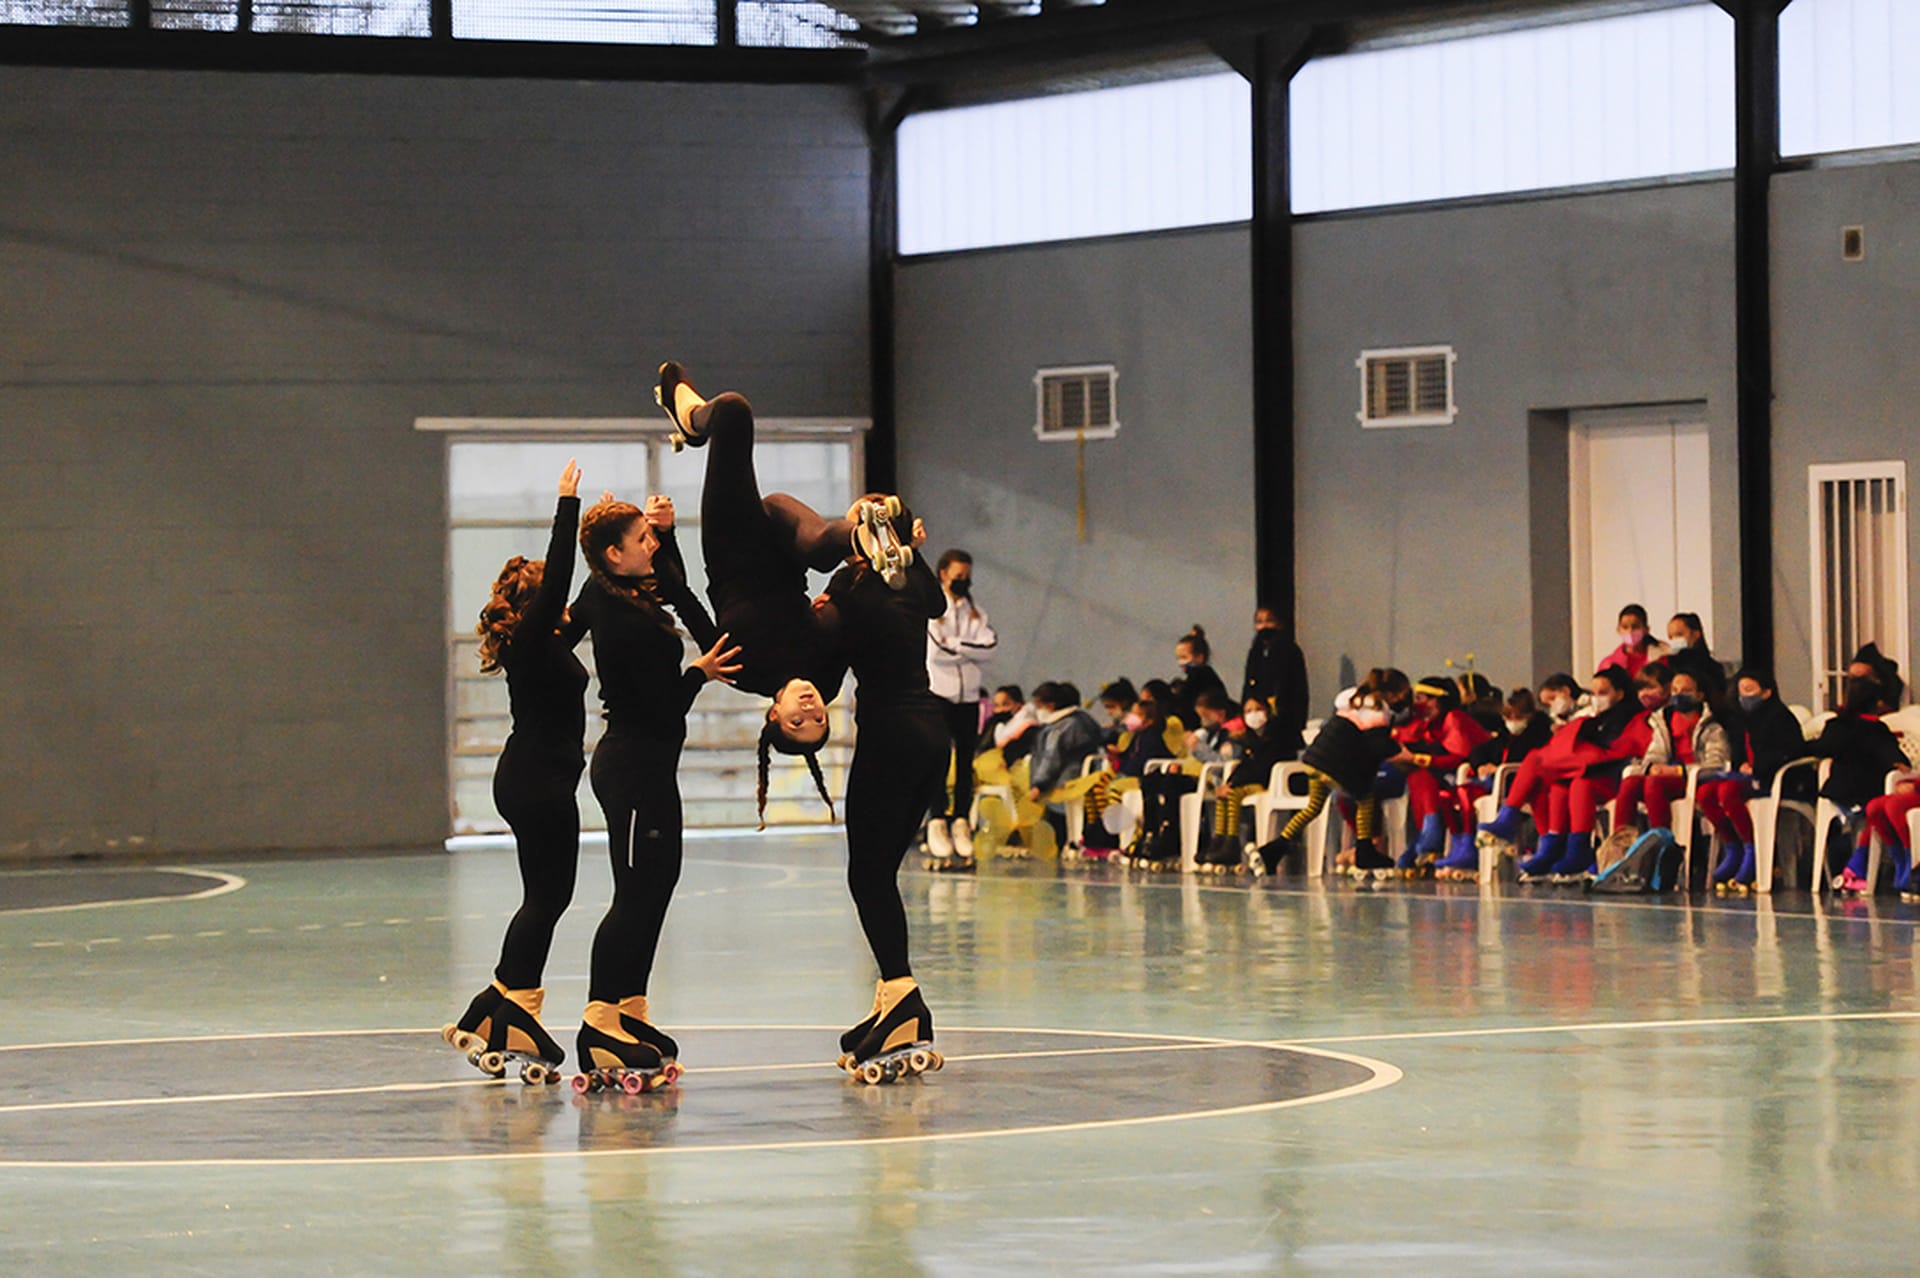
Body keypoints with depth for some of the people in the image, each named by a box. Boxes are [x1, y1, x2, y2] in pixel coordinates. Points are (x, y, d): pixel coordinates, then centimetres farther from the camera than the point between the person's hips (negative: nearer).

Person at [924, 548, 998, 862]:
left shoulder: (975, 610, 14)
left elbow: (989, 644, -2)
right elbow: (935, 651, -13)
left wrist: (954, 645, -10)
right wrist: (969, 650, -5)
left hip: (968, 695, 4)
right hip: (938, 693, -4)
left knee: (965, 762, 3)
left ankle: (961, 821, 7)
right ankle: (937, 819, -5)